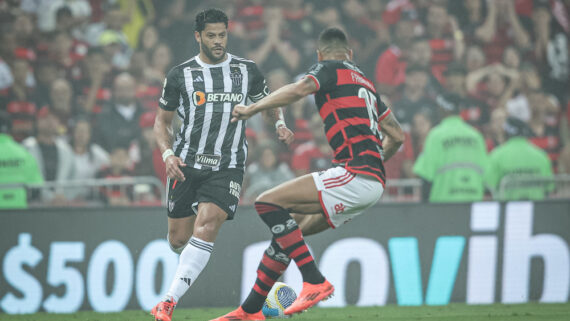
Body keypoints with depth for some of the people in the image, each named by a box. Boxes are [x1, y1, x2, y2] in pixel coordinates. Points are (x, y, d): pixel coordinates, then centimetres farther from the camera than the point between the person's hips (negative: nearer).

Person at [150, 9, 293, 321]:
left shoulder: (247, 71, 5)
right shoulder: (180, 75, 2)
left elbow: (268, 104, 20)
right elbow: (161, 121, 8)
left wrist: (279, 124, -2)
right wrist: (167, 154, -9)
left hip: (227, 167, -1)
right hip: (187, 163, 1)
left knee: (206, 225, -23)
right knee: (178, 240, 3)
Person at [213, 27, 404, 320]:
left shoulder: (329, 69, 3)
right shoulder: (365, 82, 27)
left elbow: (298, 89, -18)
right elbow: (397, 136, 30)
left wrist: (251, 109, -10)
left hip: (355, 176, -9)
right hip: (373, 181, 9)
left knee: (268, 203, -12)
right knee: (289, 229, 15)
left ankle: (315, 281, -19)